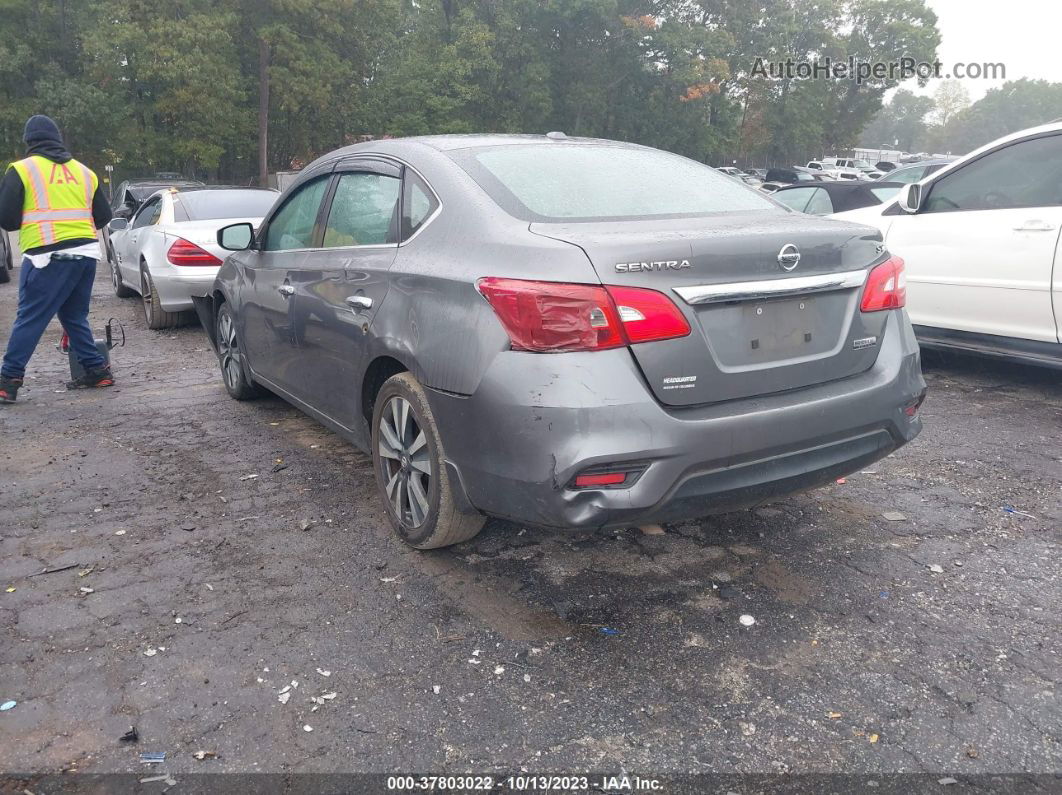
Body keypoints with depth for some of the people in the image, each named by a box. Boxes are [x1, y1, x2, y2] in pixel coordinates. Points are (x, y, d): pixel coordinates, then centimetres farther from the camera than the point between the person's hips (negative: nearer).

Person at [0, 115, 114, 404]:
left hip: (48, 256, -5)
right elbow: (103, 216, 17)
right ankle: (97, 370, 17)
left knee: (29, 319, -1)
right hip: (86, 253, 5)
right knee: (74, 316, 18)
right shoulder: (84, 171, 14)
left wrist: (32, 218, 20)